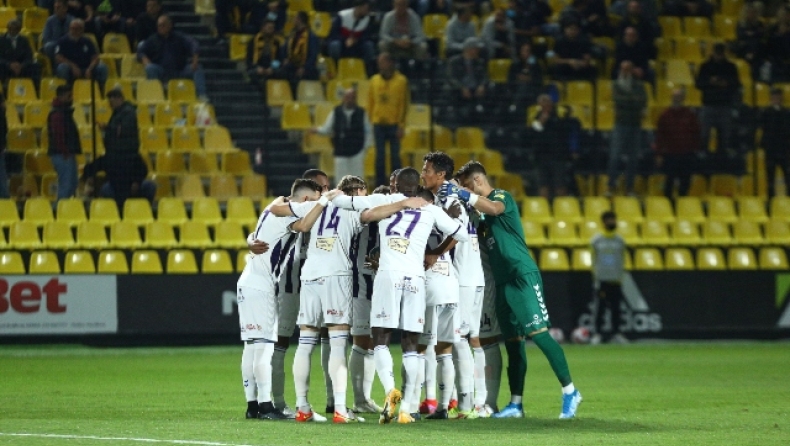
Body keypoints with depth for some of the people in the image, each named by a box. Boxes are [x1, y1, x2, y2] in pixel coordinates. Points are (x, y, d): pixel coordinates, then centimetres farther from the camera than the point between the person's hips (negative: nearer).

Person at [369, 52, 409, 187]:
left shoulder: (401, 81, -2)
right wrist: (371, 121, 4)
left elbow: (404, 104, -4)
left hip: (394, 124, -3)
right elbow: (370, 103, 10)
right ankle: (380, 185, 8)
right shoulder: (374, 81, 8)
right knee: (380, 156, 4)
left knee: (395, 156, 1)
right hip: (378, 124, 3)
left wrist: (401, 126, -8)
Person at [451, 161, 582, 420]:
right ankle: (516, 404, 11)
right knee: (512, 342, 8)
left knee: (538, 332, -14)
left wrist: (464, 195, -28)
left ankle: (570, 391, -10)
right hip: (503, 281, 9)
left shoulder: (502, 197, -5)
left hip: (523, 275, -9)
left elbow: (493, 208, -27)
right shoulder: (481, 209, 21)